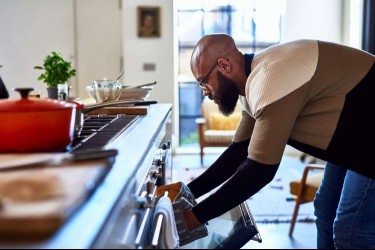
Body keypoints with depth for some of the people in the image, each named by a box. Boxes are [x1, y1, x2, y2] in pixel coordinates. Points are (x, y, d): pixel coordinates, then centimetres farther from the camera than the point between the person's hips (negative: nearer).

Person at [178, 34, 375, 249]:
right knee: (327, 211, 15)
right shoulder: (255, 80, 3)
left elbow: (259, 170, -28)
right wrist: (188, 192, 2)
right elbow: (238, 152, 8)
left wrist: (198, 215, -20)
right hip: (353, 136, 10)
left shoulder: (270, 79, -29)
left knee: (351, 231, -8)